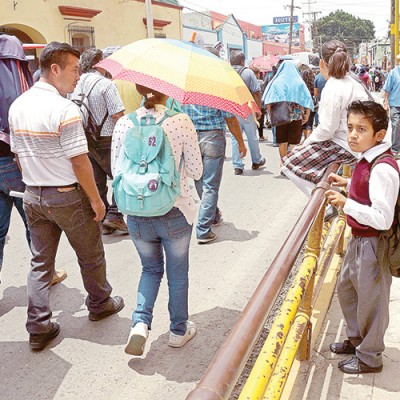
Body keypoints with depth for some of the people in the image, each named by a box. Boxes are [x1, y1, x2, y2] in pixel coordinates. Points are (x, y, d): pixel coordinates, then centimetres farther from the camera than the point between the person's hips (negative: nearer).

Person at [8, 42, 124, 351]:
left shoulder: (17, 105, 4)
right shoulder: (64, 109, -20)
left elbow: (18, 154, 11)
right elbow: (79, 161, -21)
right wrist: (96, 199, -12)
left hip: (33, 195, 7)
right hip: (68, 197, -7)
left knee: (40, 262, 14)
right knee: (90, 255, 15)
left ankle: (38, 327, 17)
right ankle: (99, 303, 35)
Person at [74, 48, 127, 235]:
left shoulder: (77, 85, 5)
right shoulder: (106, 84, -12)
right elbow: (117, 115, -18)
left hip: (85, 140, 6)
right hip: (106, 141, -6)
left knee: (97, 182, 13)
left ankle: (101, 221, 18)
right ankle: (114, 215, 0)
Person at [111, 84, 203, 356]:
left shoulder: (123, 124, -6)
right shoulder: (181, 122, -13)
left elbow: (116, 170, 3)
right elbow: (196, 172, -7)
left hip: (137, 215, 2)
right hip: (175, 213, -2)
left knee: (151, 269, 25)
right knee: (178, 274, 19)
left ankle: (141, 323, 9)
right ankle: (179, 331, 35)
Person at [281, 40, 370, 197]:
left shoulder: (333, 88, -18)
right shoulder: (354, 81, 8)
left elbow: (327, 128, -20)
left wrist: (306, 142, -4)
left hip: (344, 146, -9)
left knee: (291, 162, -7)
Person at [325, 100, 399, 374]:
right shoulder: (369, 160, 2)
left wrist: (346, 204, -32)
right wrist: (347, 183, 10)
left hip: (373, 245, -10)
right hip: (359, 239, 10)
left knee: (370, 299, 9)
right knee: (346, 288, 26)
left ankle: (369, 357, 31)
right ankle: (356, 339, 47)